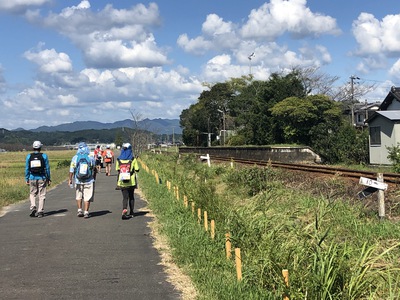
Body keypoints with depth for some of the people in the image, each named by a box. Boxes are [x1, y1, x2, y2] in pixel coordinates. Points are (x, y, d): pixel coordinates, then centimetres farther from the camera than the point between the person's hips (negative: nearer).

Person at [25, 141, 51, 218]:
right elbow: (47, 168, -2)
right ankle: (40, 211, 5)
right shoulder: (44, 156, -4)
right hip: (42, 178, -1)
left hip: (32, 178, 1)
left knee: (32, 194, 17)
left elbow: (27, 168, 2)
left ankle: (33, 207, -3)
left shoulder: (29, 156, 0)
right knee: (41, 195, 5)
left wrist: (26, 179, 8)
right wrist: (48, 179, 5)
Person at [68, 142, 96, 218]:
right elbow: (94, 170, 5)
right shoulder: (91, 158, -6)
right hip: (88, 181, -1)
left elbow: (71, 170, -4)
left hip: (78, 181, 1)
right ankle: (86, 212, 5)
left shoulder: (75, 158, -6)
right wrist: (94, 178, 21)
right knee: (87, 197, 5)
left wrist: (70, 179, 7)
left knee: (78, 196, 18)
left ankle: (79, 210, 16)